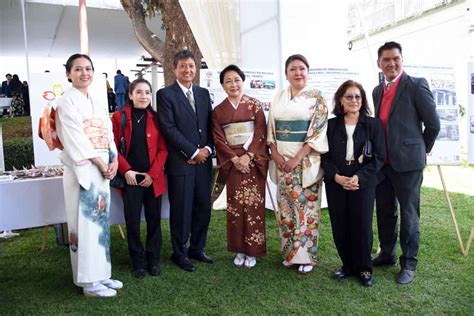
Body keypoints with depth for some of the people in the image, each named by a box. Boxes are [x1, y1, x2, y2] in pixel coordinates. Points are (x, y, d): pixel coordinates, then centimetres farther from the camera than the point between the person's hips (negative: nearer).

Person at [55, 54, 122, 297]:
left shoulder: (98, 103, 16)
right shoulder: (66, 102, -5)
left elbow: (108, 134, 12)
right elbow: (76, 139, -13)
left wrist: (114, 161, -3)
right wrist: (100, 163, -14)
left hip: (102, 168, 7)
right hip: (81, 169, -7)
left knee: (100, 219, 10)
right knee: (85, 221, -3)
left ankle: (100, 273, 21)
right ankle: (89, 282, 7)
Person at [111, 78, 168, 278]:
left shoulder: (156, 118, 3)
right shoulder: (119, 117, -1)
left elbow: (163, 149, 1)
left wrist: (153, 173, -7)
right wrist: (126, 170, -11)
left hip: (153, 178, 2)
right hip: (130, 178, -1)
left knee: (154, 220, 9)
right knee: (132, 222, 5)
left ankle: (153, 260, 24)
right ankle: (138, 262, 21)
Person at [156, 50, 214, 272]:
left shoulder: (204, 94, 14)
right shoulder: (165, 94, -3)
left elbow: (210, 126, 12)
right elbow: (169, 129, -12)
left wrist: (207, 149, -5)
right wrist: (193, 152, -13)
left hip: (204, 161, 5)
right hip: (180, 162, -5)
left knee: (204, 207, 11)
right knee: (181, 210, 4)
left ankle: (197, 249, 28)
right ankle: (180, 253, 22)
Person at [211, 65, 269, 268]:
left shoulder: (254, 105, 3)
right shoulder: (218, 111, 7)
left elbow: (260, 133, -4)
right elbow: (218, 139, 1)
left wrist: (247, 156, -14)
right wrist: (235, 159, -11)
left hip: (253, 161, -1)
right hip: (232, 163, 2)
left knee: (253, 204, 0)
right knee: (235, 205, 4)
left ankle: (252, 250, 12)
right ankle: (239, 250, 17)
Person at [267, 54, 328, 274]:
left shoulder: (316, 97, -2)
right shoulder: (278, 98, 10)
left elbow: (318, 131, -9)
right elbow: (271, 128, 9)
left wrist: (297, 158, -15)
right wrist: (275, 154, -5)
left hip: (306, 160, -4)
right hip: (281, 160, 4)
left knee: (306, 207, 1)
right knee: (285, 206, 9)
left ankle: (306, 255, 15)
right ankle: (289, 251, 23)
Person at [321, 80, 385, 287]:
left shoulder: (373, 124, 4)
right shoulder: (331, 125, 7)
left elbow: (379, 157, -1)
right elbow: (325, 156, 3)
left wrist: (359, 177, -14)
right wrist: (337, 177, -12)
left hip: (363, 183, -1)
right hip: (335, 183, 2)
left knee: (362, 227, 0)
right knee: (340, 227, 5)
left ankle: (364, 268, 19)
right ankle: (348, 265, 24)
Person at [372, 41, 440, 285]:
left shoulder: (416, 85, -8)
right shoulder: (377, 91, 12)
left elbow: (433, 123, -6)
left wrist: (423, 148, 5)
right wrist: (375, 154, 10)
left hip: (407, 162, -6)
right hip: (382, 162, 6)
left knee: (409, 214, 4)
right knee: (384, 212, 16)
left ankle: (408, 264, 18)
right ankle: (387, 254, 33)